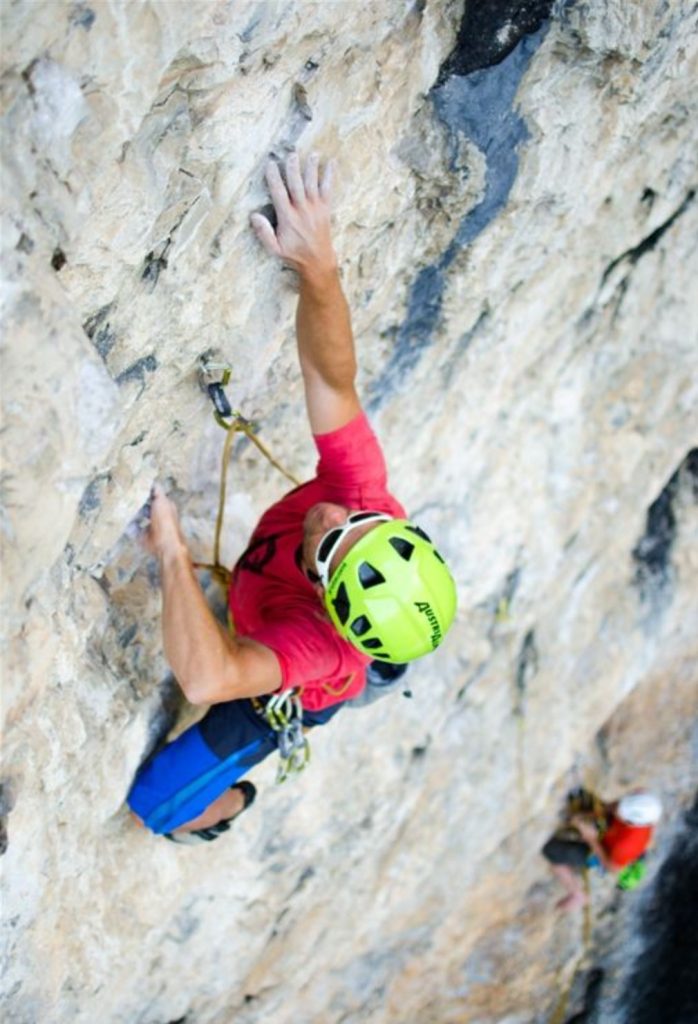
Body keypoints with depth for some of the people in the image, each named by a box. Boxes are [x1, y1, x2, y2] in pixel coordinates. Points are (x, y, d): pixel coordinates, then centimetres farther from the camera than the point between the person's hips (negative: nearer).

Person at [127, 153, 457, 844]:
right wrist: (318, 265, -69)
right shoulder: (363, 495, -41)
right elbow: (331, 378, -51)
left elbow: (207, 679, -69)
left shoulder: (322, 643, -51)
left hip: (283, 700, -5)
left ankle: (223, 806, 40)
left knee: (153, 803, 9)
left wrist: (171, 552, -67)